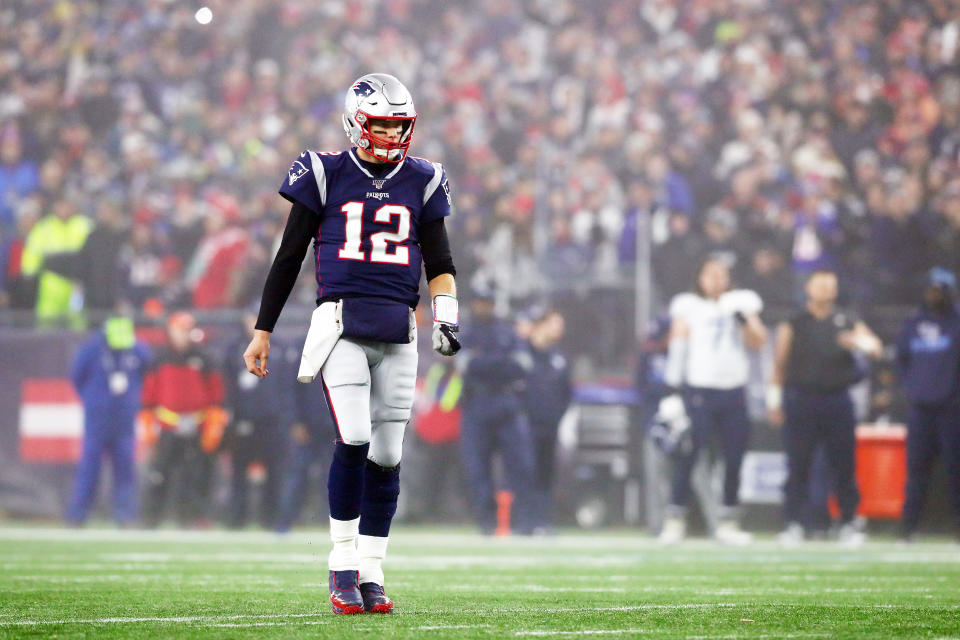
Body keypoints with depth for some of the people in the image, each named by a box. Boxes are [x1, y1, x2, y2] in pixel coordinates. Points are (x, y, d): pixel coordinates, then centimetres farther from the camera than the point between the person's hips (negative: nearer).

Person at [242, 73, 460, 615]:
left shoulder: (421, 182, 11)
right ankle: (342, 564, -6)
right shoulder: (325, 175, 3)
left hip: (398, 334, 3)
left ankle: (370, 572, 13)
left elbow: (440, 263, 15)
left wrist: (447, 314, -5)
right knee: (354, 438, -19)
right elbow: (288, 258, 7)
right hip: (340, 324, -3)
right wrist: (262, 333, 7)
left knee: (387, 455, 3)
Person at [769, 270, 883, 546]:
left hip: (837, 399, 1)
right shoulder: (793, 324, 7)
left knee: (844, 466, 1)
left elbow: (876, 348, 2)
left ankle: (849, 524, 9)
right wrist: (774, 400, 3)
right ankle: (793, 524, 4)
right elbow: (780, 364, 8)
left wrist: (859, 342, -21)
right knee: (798, 466, -1)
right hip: (801, 398, -1)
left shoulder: (846, 321, 11)